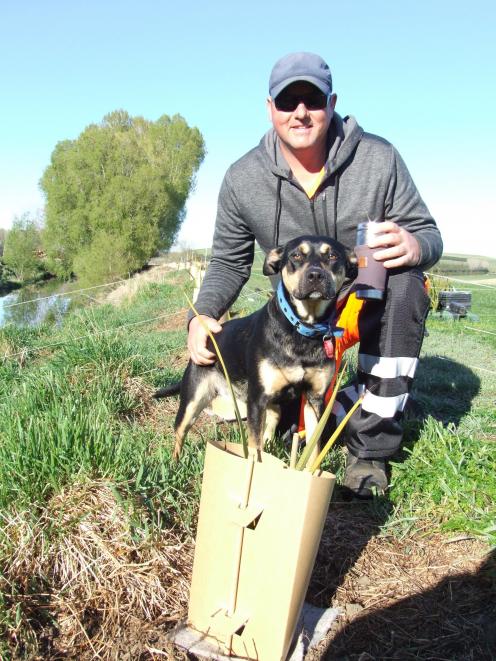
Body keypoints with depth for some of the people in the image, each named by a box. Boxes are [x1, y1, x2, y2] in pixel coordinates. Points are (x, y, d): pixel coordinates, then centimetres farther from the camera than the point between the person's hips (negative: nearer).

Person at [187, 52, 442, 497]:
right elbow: (229, 261, -3)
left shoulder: (379, 159, -18)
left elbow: (429, 235, -11)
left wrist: (414, 246, -38)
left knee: (403, 283, -35)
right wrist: (202, 316, -23)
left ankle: (371, 447, -21)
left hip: (374, 298, -1)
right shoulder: (243, 180, -14)